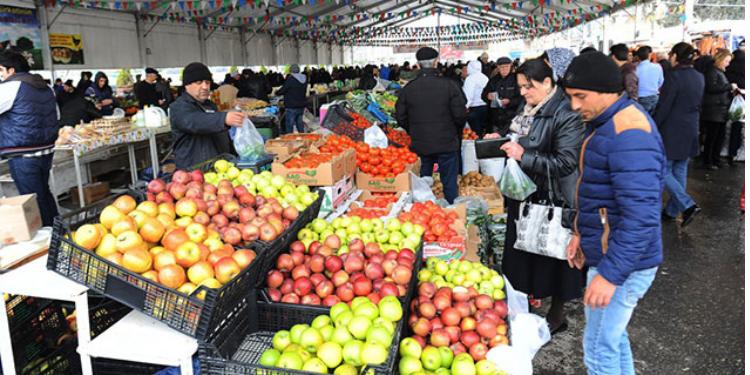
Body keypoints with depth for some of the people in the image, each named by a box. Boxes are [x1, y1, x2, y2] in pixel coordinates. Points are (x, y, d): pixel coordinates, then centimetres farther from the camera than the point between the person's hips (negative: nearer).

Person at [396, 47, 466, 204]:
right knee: (450, 184, 9)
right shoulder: (449, 85, -10)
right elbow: (460, 115, -8)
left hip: (420, 145, 2)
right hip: (447, 144, -2)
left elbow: (401, 118, 2)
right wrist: (456, 133, 12)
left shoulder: (408, 88, -3)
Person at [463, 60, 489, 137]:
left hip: (475, 108, -7)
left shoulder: (470, 78, -9)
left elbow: (468, 95, -16)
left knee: (475, 131, -4)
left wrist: (466, 106, -15)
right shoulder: (485, 77, 11)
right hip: (485, 107, 7)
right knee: (482, 130, 13)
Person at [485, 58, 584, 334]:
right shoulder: (528, 108, 7)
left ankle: (557, 314, 27)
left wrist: (523, 156, -27)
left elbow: (566, 163, -24)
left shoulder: (565, 115, -20)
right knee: (521, 255, 18)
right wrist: (502, 139, 3)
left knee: (552, 257, 7)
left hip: (552, 199, -8)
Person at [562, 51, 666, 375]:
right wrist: (582, 234, 15)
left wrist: (610, 274, -26)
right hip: (607, 253, 10)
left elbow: (641, 216, -28)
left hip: (623, 262, -10)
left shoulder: (629, 133, -24)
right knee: (612, 337, 23)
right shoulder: (606, 122, 9)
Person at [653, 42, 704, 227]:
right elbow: (698, 104, 13)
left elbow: (664, 107, -17)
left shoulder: (674, 75, -17)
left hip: (671, 132, -8)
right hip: (690, 131, 8)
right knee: (680, 172, 14)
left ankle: (688, 205, -9)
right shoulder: (699, 77, 6)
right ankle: (672, 210, 22)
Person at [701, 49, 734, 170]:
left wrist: (731, 91, 7)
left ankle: (716, 159, 21)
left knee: (721, 135, 11)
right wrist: (729, 86, -15)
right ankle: (707, 161, 7)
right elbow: (711, 87, -21)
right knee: (711, 136, -3)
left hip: (722, 110, 9)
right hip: (713, 110, -9)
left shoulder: (721, 72, 18)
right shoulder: (712, 70, -9)